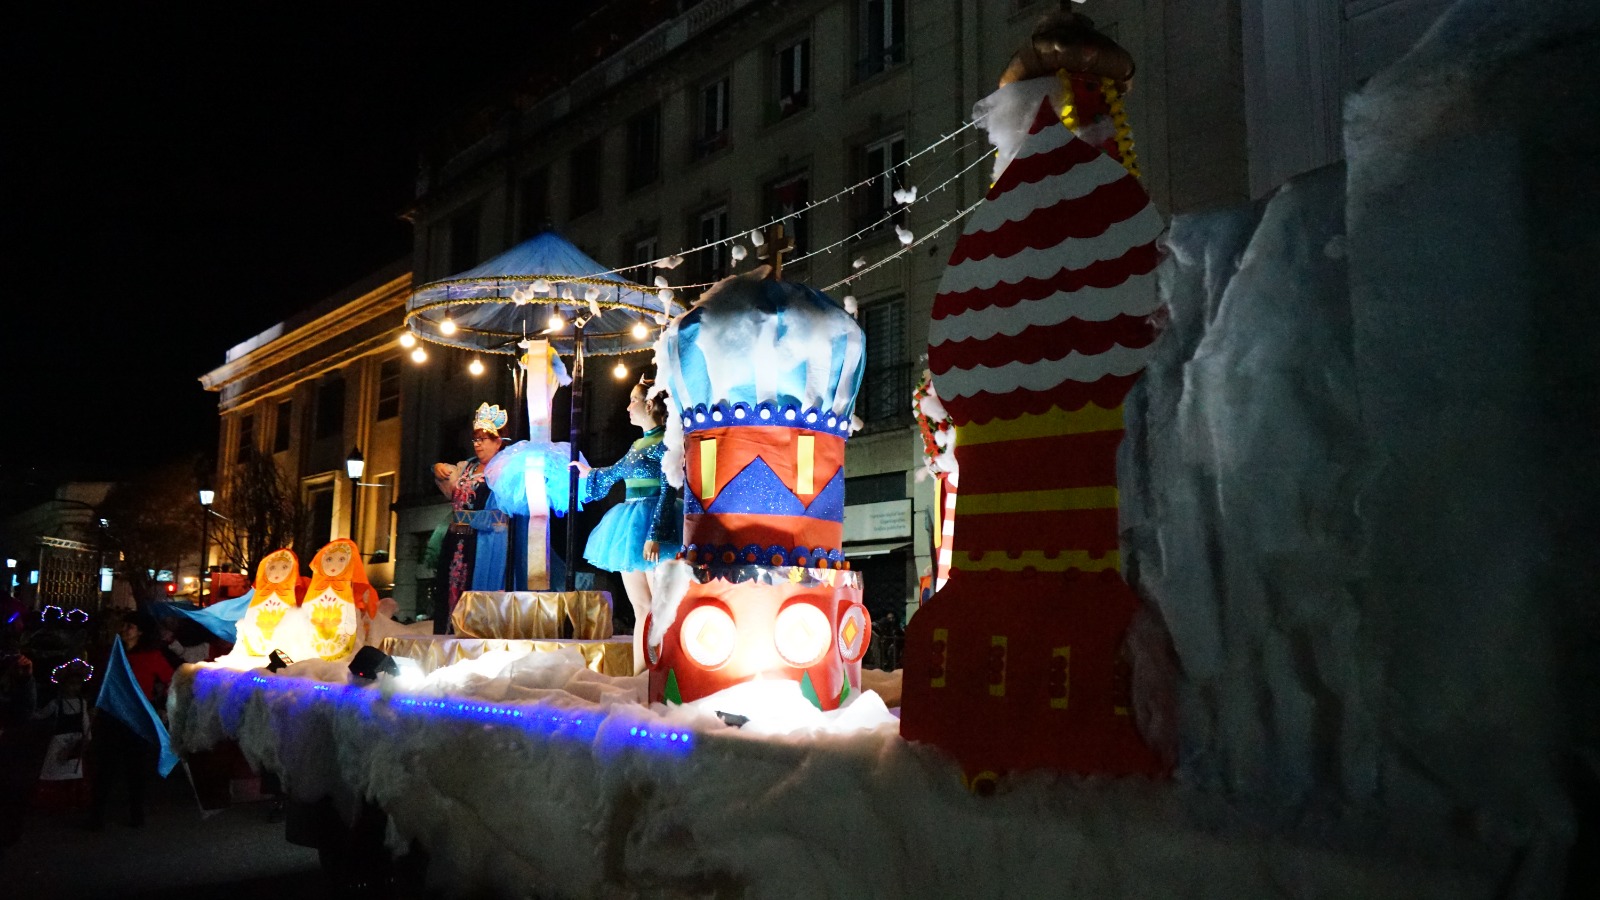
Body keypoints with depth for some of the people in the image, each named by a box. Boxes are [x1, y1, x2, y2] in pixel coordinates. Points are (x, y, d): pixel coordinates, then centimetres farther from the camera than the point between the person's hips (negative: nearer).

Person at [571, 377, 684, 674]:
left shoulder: (664, 442, -8)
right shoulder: (639, 444, 16)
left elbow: (668, 491, -16)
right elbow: (617, 472, 35)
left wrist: (655, 534, -24)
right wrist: (589, 471, 53)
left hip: (651, 523, -9)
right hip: (630, 525, 9)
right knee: (640, 607, 10)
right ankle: (638, 674, 13)